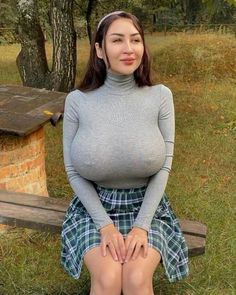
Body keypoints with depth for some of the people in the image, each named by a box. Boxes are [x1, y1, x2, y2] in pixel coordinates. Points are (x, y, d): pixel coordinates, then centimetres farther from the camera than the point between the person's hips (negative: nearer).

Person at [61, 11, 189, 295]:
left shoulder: (160, 96, -11)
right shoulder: (77, 101, -11)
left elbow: (164, 166, -8)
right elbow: (73, 170, -6)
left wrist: (141, 226, -16)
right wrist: (105, 225, -15)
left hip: (146, 205, 0)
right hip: (94, 206, 0)